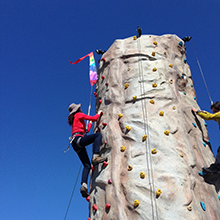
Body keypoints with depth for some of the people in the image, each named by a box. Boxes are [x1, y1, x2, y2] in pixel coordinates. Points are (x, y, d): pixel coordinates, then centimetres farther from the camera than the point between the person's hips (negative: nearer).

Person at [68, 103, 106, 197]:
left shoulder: (74, 119, 33)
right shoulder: (78, 115, 8)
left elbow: (86, 130, 39)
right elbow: (94, 118, 2)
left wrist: (90, 123, 50)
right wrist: (99, 113, 20)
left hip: (76, 144, 9)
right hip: (78, 139, -9)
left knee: (87, 165, 2)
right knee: (98, 135, -20)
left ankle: (84, 185, -15)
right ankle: (95, 157, -36)